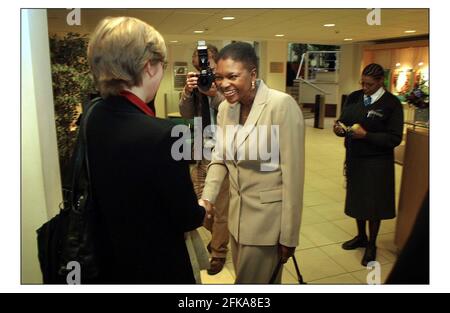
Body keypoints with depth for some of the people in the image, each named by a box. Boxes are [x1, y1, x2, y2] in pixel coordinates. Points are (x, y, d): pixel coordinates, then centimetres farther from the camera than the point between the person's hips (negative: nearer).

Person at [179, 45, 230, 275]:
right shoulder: (195, 85, 7)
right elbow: (186, 115, -2)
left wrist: (215, 95, -28)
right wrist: (187, 92, -19)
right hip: (198, 154, 5)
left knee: (220, 207, 5)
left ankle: (218, 252, 22)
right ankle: (217, 234, 42)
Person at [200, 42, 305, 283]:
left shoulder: (282, 105, -20)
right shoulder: (225, 108, 1)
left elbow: (293, 175, -18)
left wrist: (289, 236, -14)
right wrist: (207, 198, -7)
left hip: (268, 218, -6)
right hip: (237, 214, 6)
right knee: (243, 276, 23)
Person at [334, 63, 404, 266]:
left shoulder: (391, 103, -11)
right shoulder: (353, 98, 3)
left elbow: (394, 139, -13)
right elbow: (343, 121, 7)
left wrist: (366, 135, -24)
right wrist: (339, 128, -16)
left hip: (377, 163, -4)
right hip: (354, 158, 5)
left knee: (373, 203, 8)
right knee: (357, 198, 16)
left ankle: (371, 245, 28)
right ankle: (361, 237, 38)